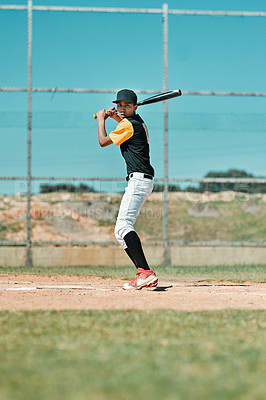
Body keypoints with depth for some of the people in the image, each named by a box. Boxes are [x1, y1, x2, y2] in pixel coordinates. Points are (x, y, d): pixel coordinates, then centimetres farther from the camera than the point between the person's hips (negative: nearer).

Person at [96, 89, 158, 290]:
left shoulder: (129, 124, -10)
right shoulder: (137, 120, 19)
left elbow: (103, 141, -4)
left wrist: (101, 119, 12)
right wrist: (113, 115, 26)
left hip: (139, 179, -11)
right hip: (143, 181, 11)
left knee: (124, 226, -23)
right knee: (121, 231, 10)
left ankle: (145, 272, -35)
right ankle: (144, 275, 2)